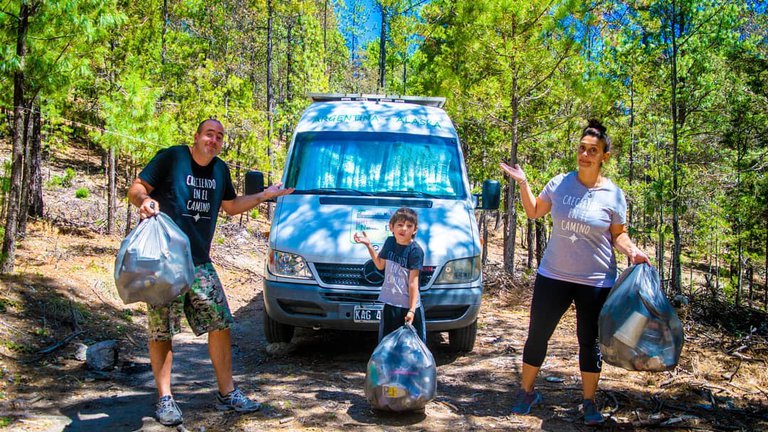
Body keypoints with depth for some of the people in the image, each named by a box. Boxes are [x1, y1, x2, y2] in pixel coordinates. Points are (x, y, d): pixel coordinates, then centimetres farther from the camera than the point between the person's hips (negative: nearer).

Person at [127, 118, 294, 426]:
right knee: (162, 331, -1)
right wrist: (146, 201, -29)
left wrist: (265, 195, 18)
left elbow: (230, 205, 26)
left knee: (220, 323, 5)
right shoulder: (171, 158, -6)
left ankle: (227, 393, 16)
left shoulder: (220, 170, 13)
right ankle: (164, 399, 11)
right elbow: (135, 189, -7)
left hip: (200, 262, 6)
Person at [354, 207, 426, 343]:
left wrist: (411, 310, -21)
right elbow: (380, 265, 17)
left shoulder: (415, 251, -16)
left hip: (409, 306, -5)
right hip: (390, 303, 6)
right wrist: (369, 245, 9)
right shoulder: (389, 242, 2)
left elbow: (413, 282, -17)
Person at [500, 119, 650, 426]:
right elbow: (534, 212, 12)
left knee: (589, 341, 8)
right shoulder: (559, 183, -2)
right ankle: (526, 392, 26)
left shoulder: (613, 194, -5)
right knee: (538, 334, 7)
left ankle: (589, 402, 25)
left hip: (596, 280, -1)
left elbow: (618, 235, 4)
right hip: (553, 274, 2)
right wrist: (523, 184, 1)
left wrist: (631, 251, -15)